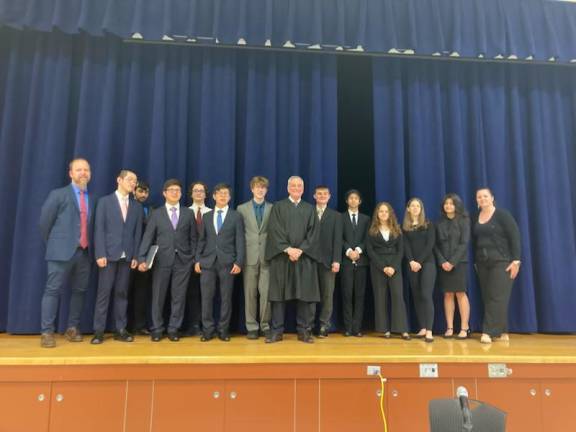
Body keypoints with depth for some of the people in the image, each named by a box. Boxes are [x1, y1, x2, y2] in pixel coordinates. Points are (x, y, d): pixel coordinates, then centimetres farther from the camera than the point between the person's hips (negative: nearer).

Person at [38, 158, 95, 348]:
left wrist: (90, 246, 9)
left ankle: (72, 328, 19)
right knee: (52, 290, -3)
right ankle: (47, 332, 4)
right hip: (62, 251, -4)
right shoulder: (58, 194, 1)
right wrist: (53, 244, 5)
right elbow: (45, 221, 1)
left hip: (85, 252, 4)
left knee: (79, 291, 8)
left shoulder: (93, 199, 14)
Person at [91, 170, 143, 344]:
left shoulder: (137, 206, 11)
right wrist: (100, 254, -11)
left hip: (127, 256, 3)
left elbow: (138, 233, 8)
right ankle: (99, 330, 8)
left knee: (122, 293, 7)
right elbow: (99, 229, -3)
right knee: (104, 293, 0)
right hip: (108, 254, -3)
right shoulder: (105, 201, 3)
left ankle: (121, 330, 12)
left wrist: (135, 256, 1)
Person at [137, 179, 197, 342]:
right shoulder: (156, 214, 6)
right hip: (162, 260, 0)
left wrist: (194, 258, 1)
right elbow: (147, 238, -1)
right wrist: (142, 259, -11)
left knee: (179, 296, 5)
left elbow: (193, 238, 8)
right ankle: (157, 329, 18)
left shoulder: (188, 213, 8)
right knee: (158, 296, 5)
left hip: (183, 261, 1)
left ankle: (173, 329, 16)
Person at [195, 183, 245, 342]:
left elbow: (240, 241, 1)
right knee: (207, 297, 2)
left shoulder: (236, 216, 6)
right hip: (207, 262, 2)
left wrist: (239, 262, -8)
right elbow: (202, 240, 13)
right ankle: (208, 329, 13)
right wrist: (197, 260, 3)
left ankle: (223, 330, 14)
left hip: (227, 263, -2)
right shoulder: (206, 216, 14)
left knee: (226, 298, 3)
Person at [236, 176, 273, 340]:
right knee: (250, 293, 5)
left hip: (267, 256, 0)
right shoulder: (242, 208, 7)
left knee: (266, 293, -1)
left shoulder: (273, 208, 7)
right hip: (250, 256, 0)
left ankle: (265, 325, 12)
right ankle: (252, 326, 15)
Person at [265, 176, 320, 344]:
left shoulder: (310, 209, 13)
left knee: (305, 294, 1)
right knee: (279, 294, 1)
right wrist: (288, 249, -15)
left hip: (304, 257, 2)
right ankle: (277, 331, 8)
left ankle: (304, 331, 11)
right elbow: (275, 230, -3)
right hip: (281, 256, -1)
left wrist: (300, 250, -11)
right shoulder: (278, 207, 7)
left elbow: (313, 233, 3)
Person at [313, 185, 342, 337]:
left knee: (328, 294, 2)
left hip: (328, 260, 0)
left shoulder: (335, 216, 9)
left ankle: (324, 325, 10)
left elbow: (337, 240, 1)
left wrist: (336, 260, -8)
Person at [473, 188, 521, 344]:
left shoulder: (502, 214, -6)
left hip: (501, 261, -6)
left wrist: (516, 260, -15)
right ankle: (502, 332, 15)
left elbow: (515, 236, -10)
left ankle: (488, 332, -8)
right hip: (482, 262, 6)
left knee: (497, 297, -8)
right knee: (487, 297, 5)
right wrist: (475, 262, 12)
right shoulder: (476, 218, 10)